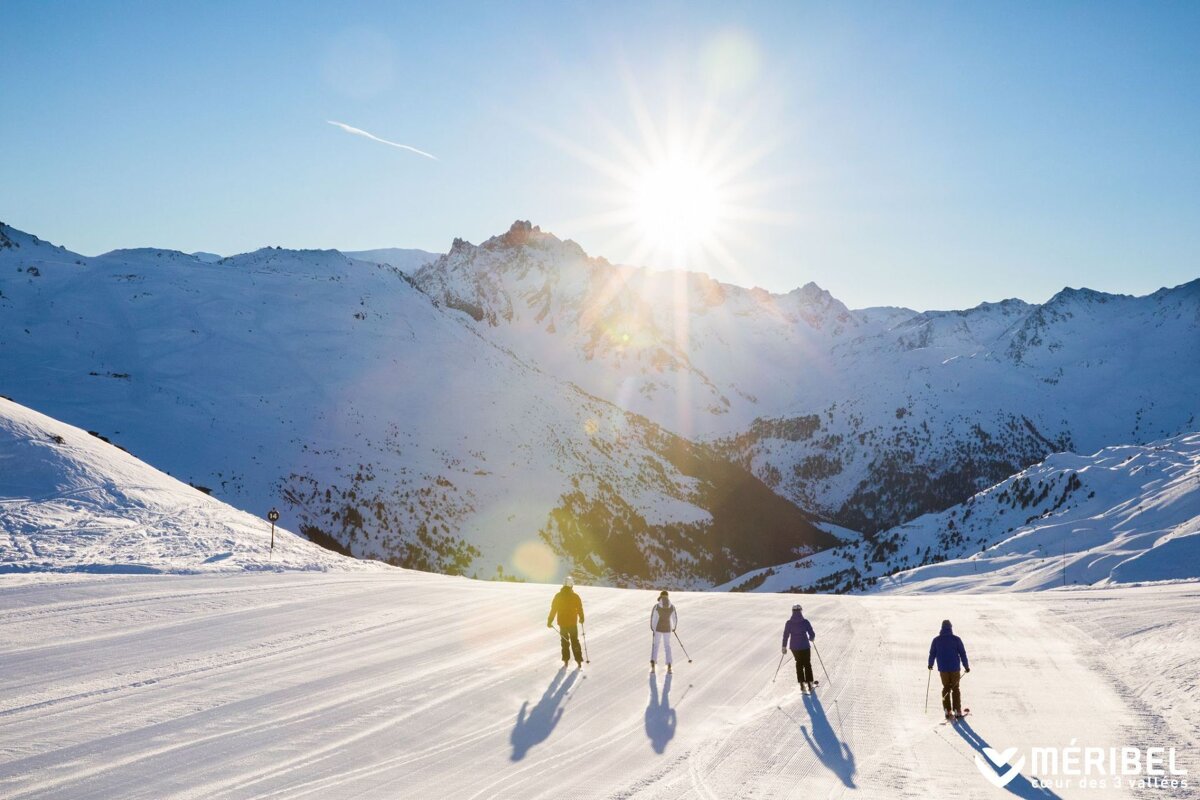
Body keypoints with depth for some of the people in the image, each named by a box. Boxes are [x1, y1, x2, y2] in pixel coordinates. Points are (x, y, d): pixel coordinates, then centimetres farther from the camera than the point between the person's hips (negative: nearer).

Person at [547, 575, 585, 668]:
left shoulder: (558, 596, -9)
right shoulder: (575, 596, -10)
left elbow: (553, 609, -7)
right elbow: (580, 609, 0)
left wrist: (549, 621, 2)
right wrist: (581, 619, 18)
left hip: (562, 623, 0)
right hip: (573, 623, 0)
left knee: (565, 642, 15)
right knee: (575, 642, 11)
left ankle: (566, 662, 14)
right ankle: (579, 662, 9)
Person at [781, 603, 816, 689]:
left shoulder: (789, 623, -8)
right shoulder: (805, 622, -11)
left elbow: (785, 636, -4)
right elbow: (812, 634, -8)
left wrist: (784, 647, 7)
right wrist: (811, 638, 16)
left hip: (794, 647, 2)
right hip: (805, 647, -2)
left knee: (799, 663, 22)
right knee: (807, 664, 14)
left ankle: (801, 683, 18)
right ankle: (810, 683, 10)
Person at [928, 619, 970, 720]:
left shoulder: (936, 640, -3)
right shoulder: (956, 639, -8)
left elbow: (932, 654, 4)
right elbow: (963, 654, -5)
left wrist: (930, 664, 22)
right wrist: (966, 666, 6)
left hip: (943, 669, 1)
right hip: (955, 668, -1)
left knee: (946, 688, 14)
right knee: (955, 689, 10)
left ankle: (948, 711, 8)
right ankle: (957, 711, 6)